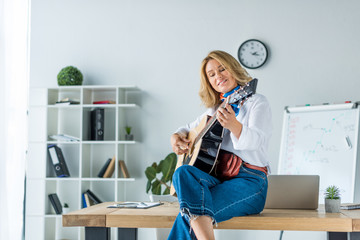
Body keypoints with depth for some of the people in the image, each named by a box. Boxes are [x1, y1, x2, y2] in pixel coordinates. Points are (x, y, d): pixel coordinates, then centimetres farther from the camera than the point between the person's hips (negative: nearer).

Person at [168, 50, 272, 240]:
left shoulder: (257, 102, 6)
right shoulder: (214, 109, 24)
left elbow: (256, 140, -13)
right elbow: (187, 129, 35)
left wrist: (234, 125, -35)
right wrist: (176, 137, 10)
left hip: (248, 180, -5)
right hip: (215, 177, 5)